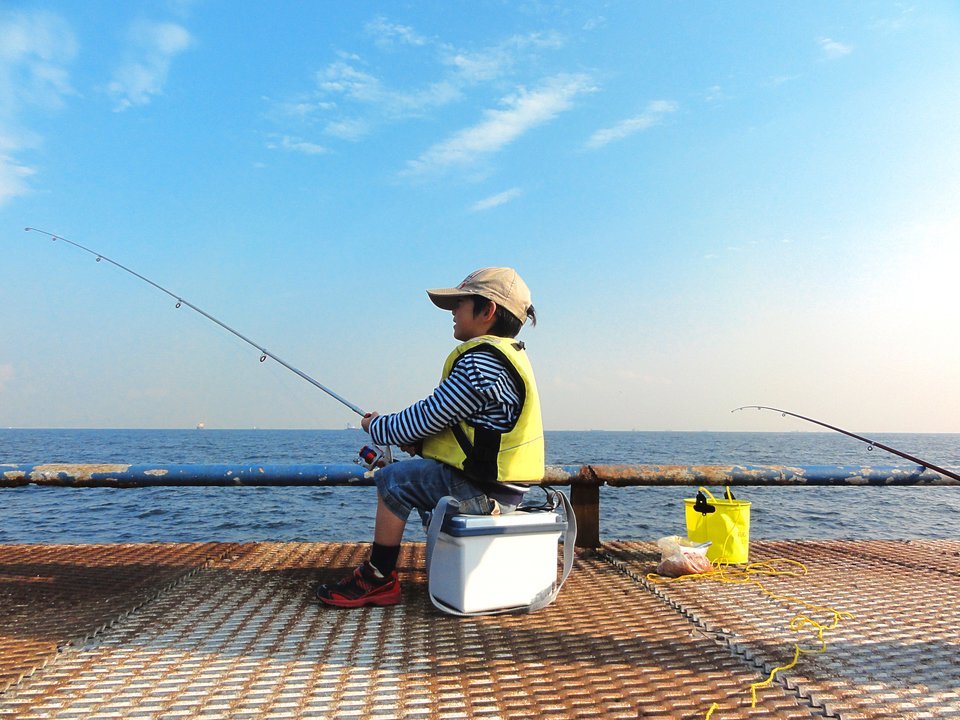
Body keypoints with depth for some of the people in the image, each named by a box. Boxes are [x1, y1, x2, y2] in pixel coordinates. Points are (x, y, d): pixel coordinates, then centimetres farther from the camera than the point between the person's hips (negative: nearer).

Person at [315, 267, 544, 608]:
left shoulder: (481, 361, -20)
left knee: (392, 480, -3)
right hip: (502, 486, 10)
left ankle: (378, 580, 8)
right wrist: (415, 440, 7)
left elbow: (430, 416, -16)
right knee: (420, 473, 24)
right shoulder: (508, 356, 14)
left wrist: (378, 427, 0)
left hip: (480, 490, -10)